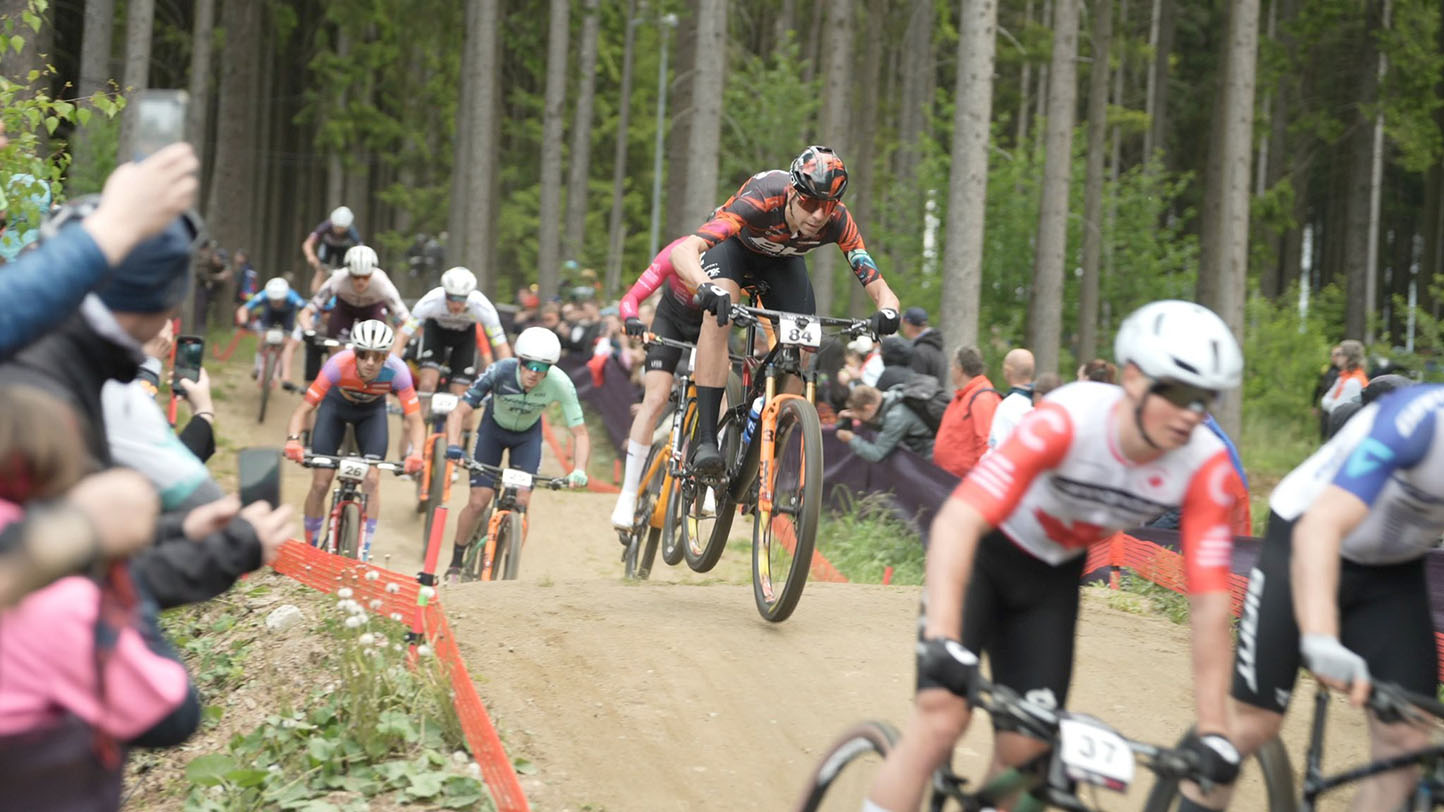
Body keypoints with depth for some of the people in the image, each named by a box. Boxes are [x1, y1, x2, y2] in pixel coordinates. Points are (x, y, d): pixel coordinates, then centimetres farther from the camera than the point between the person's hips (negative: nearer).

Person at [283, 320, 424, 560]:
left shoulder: (397, 371, -35)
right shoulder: (339, 365, -39)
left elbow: (414, 420, -31)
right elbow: (304, 409, -35)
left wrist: (416, 453, -50)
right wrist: (293, 439, -53)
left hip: (372, 411, 1)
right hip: (335, 405, -1)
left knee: (372, 480, -13)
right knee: (320, 483, -7)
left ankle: (364, 554, -2)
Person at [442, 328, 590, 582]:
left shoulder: (560, 383, -34)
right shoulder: (500, 371, -36)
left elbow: (580, 433, -28)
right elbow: (459, 413, -34)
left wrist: (579, 471, -44)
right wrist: (453, 446, -52)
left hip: (528, 434, 1)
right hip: (494, 428, -1)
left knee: (521, 503, -15)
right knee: (478, 502, -9)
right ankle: (455, 565, 11)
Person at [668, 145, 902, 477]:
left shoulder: (838, 221, -32)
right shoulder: (762, 199, -42)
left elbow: (880, 289, -31)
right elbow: (683, 251, -52)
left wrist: (887, 312, -55)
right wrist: (707, 288, -72)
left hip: (782, 261, 4)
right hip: (734, 246, -4)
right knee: (720, 312, -33)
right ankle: (706, 442, -35)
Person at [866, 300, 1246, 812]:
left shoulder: (1204, 467, -24)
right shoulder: (1068, 420, -35)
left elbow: (1210, 602, -21)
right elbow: (957, 522, -42)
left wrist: (1213, 729, -23)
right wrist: (941, 642, -53)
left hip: (1052, 577, 4)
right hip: (980, 555, -4)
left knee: (1024, 751, -5)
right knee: (942, 719, -20)